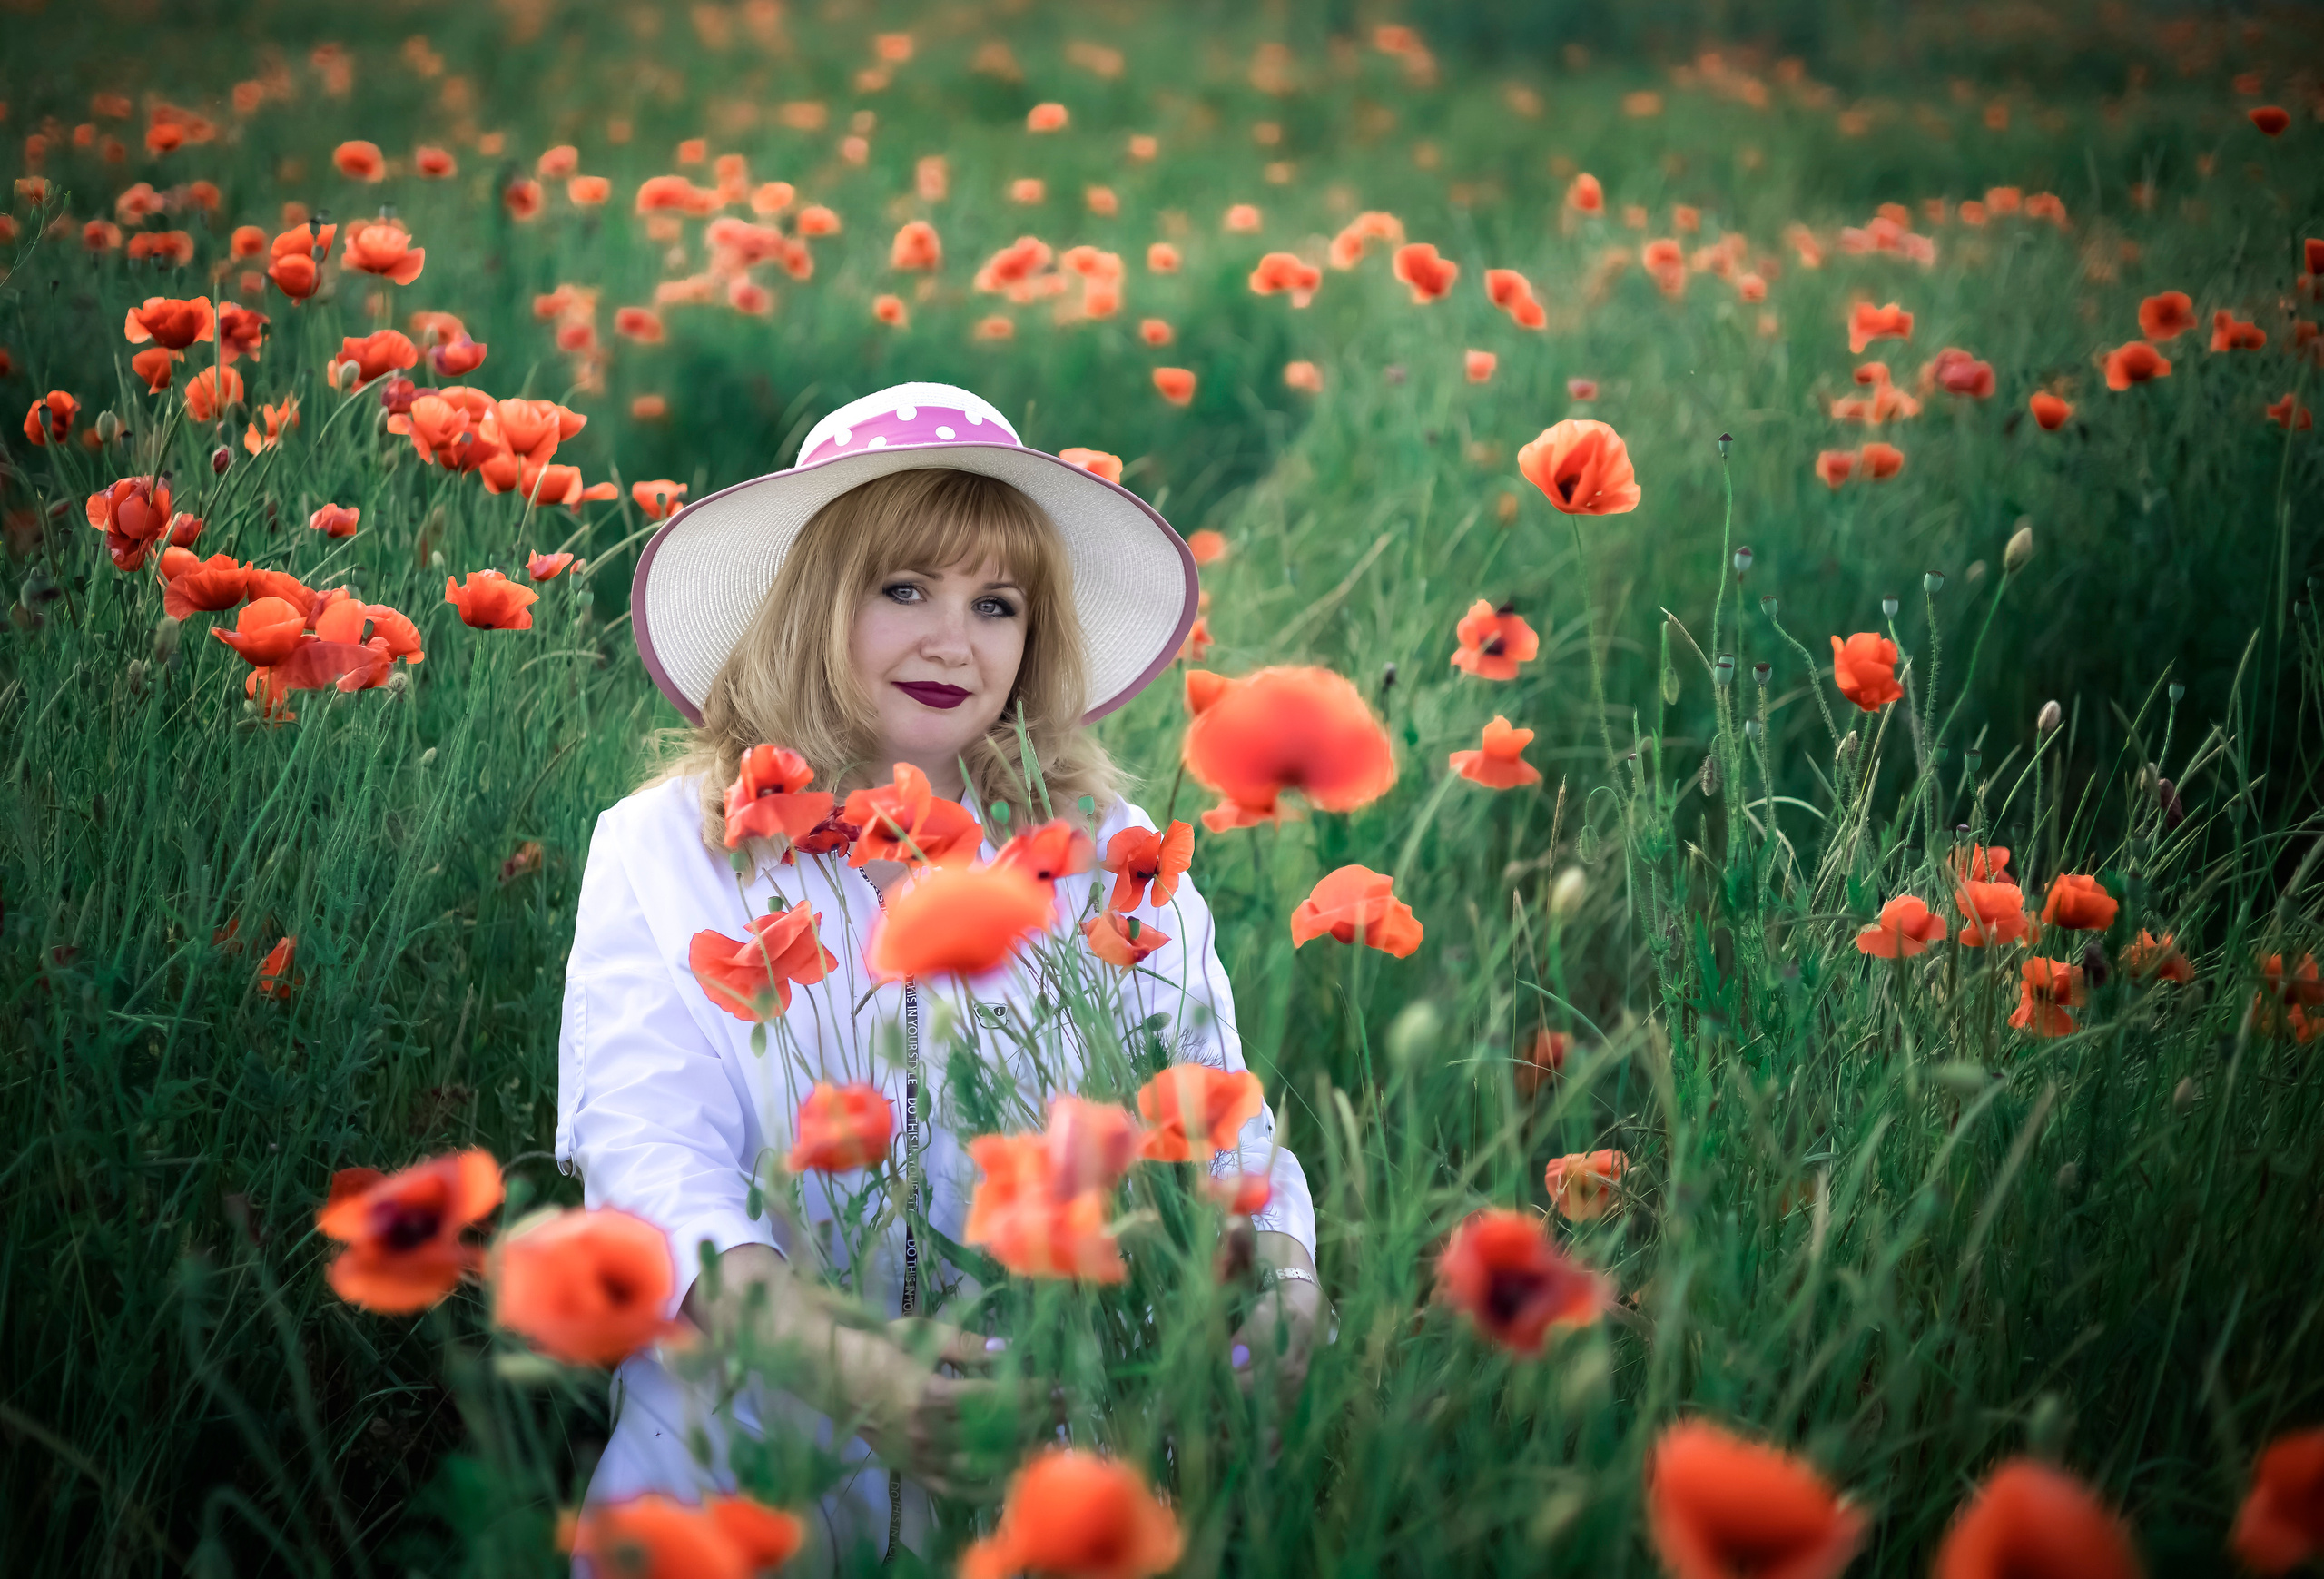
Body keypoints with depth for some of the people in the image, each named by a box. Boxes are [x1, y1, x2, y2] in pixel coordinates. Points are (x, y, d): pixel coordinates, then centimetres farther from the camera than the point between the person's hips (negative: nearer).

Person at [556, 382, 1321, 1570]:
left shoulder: (1110, 860, 9)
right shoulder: (663, 851, 3)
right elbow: (646, 1153, -9)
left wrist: (1282, 1282, -20)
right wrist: (831, 1357, -26)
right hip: (744, 1462, -3)